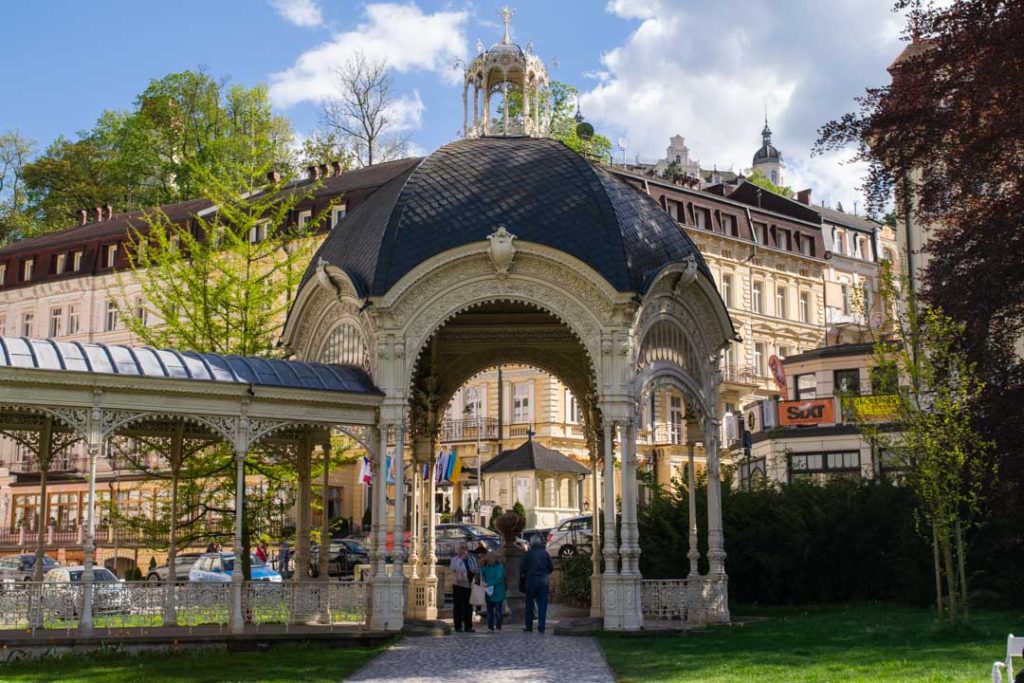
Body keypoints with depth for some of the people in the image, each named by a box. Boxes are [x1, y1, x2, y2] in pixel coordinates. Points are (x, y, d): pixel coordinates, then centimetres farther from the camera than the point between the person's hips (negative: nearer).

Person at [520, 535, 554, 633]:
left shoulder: (528, 553, -4)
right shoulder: (545, 553, 3)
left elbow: (522, 568, -4)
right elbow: (551, 568, 6)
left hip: (531, 580, -2)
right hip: (543, 581, 2)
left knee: (529, 605, 8)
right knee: (542, 605, 4)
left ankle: (529, 627, 11)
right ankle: (541, 628, -1)